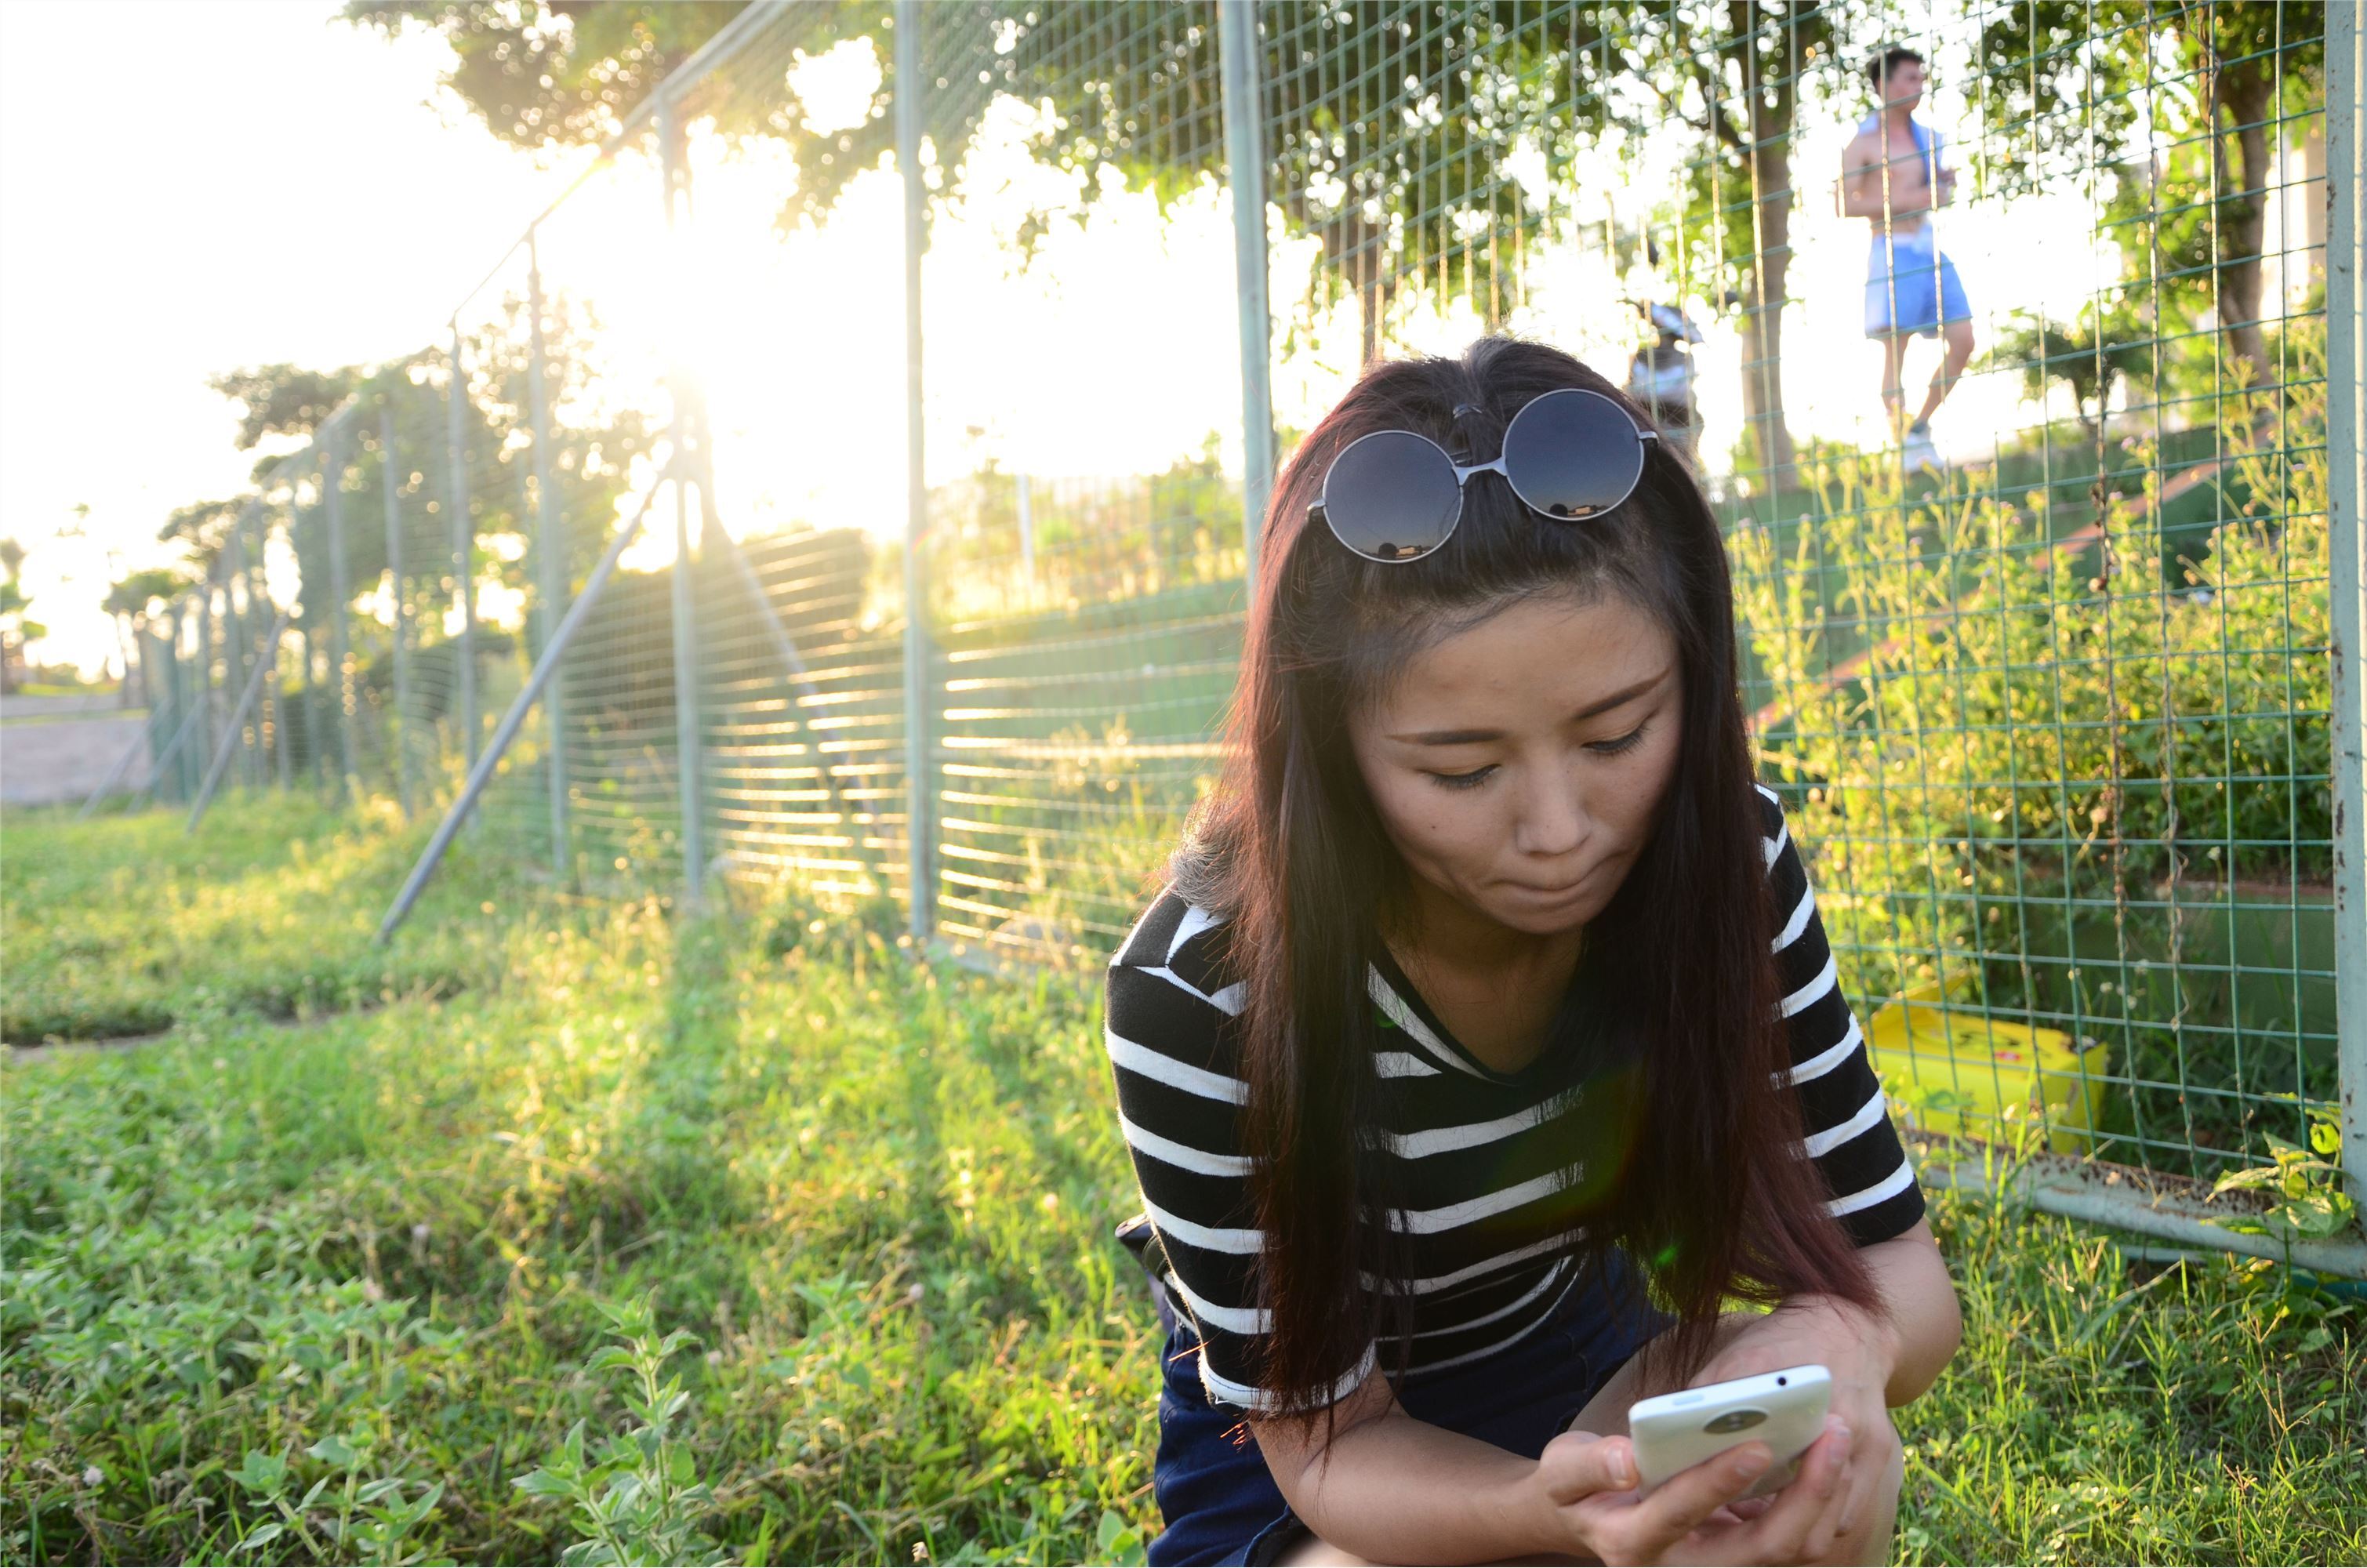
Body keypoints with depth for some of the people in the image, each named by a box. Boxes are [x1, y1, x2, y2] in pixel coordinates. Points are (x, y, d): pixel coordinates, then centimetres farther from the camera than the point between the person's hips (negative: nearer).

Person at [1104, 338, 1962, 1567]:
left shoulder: (1728, 861, -19)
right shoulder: (1197, 993, -31)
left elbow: (1899, 1260, -14)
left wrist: (1839, 1337, -40)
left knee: (1831, 1460, -27)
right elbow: (1326, 1441, -22)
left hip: (1587, 1371, 4)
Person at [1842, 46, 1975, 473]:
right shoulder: (1864, 142, -2)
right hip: (1892, 250, -7)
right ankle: (1903, 445, 0)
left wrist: (1946, 183, 5)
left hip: (1930, 247, 7)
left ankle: (1921, 427, 11)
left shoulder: (1927, 138, 18)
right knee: (1895, 353, -6)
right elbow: (1844, 203, -10)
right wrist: (1906, 202, -15)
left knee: (1963, 341, -2)